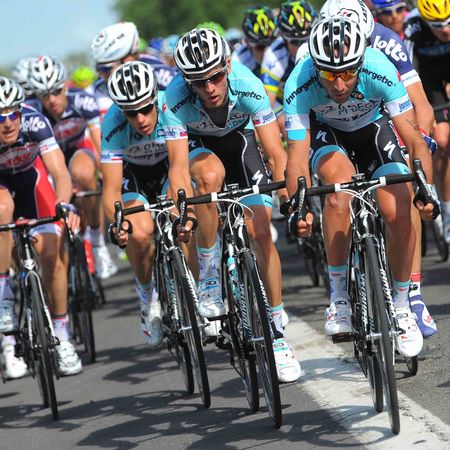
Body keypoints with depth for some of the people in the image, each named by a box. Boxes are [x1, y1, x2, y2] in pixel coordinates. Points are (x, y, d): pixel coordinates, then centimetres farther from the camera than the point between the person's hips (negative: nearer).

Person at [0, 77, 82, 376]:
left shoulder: (34, 123, -33)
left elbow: (61, 175, -37)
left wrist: (64, 206, -55)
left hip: (30, 175, 1)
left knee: (51, 251, -13)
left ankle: (61, 337, 5)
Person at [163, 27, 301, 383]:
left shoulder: (248, 87, -35)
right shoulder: (176, 100, -35)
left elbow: (277, 154, -35)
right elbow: (179, 166, -38)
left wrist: (289, 192, -51)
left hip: (238, 137, 1)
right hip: (197, 143, -1)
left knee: (261, 232, -12)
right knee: (210, 174, -37)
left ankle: (278, 337, -1)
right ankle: (209, 278, -20)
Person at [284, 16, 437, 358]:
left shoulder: (381, 71, -35)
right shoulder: (299, 85, -34)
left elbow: (415, 139, -33)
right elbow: (297, 158, -34)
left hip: (373, 128, 1)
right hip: (326, 132, -1)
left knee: (398, 212, -19)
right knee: (339, 180, -34)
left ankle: (402, 305, 4)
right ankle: (339, 295, -22)